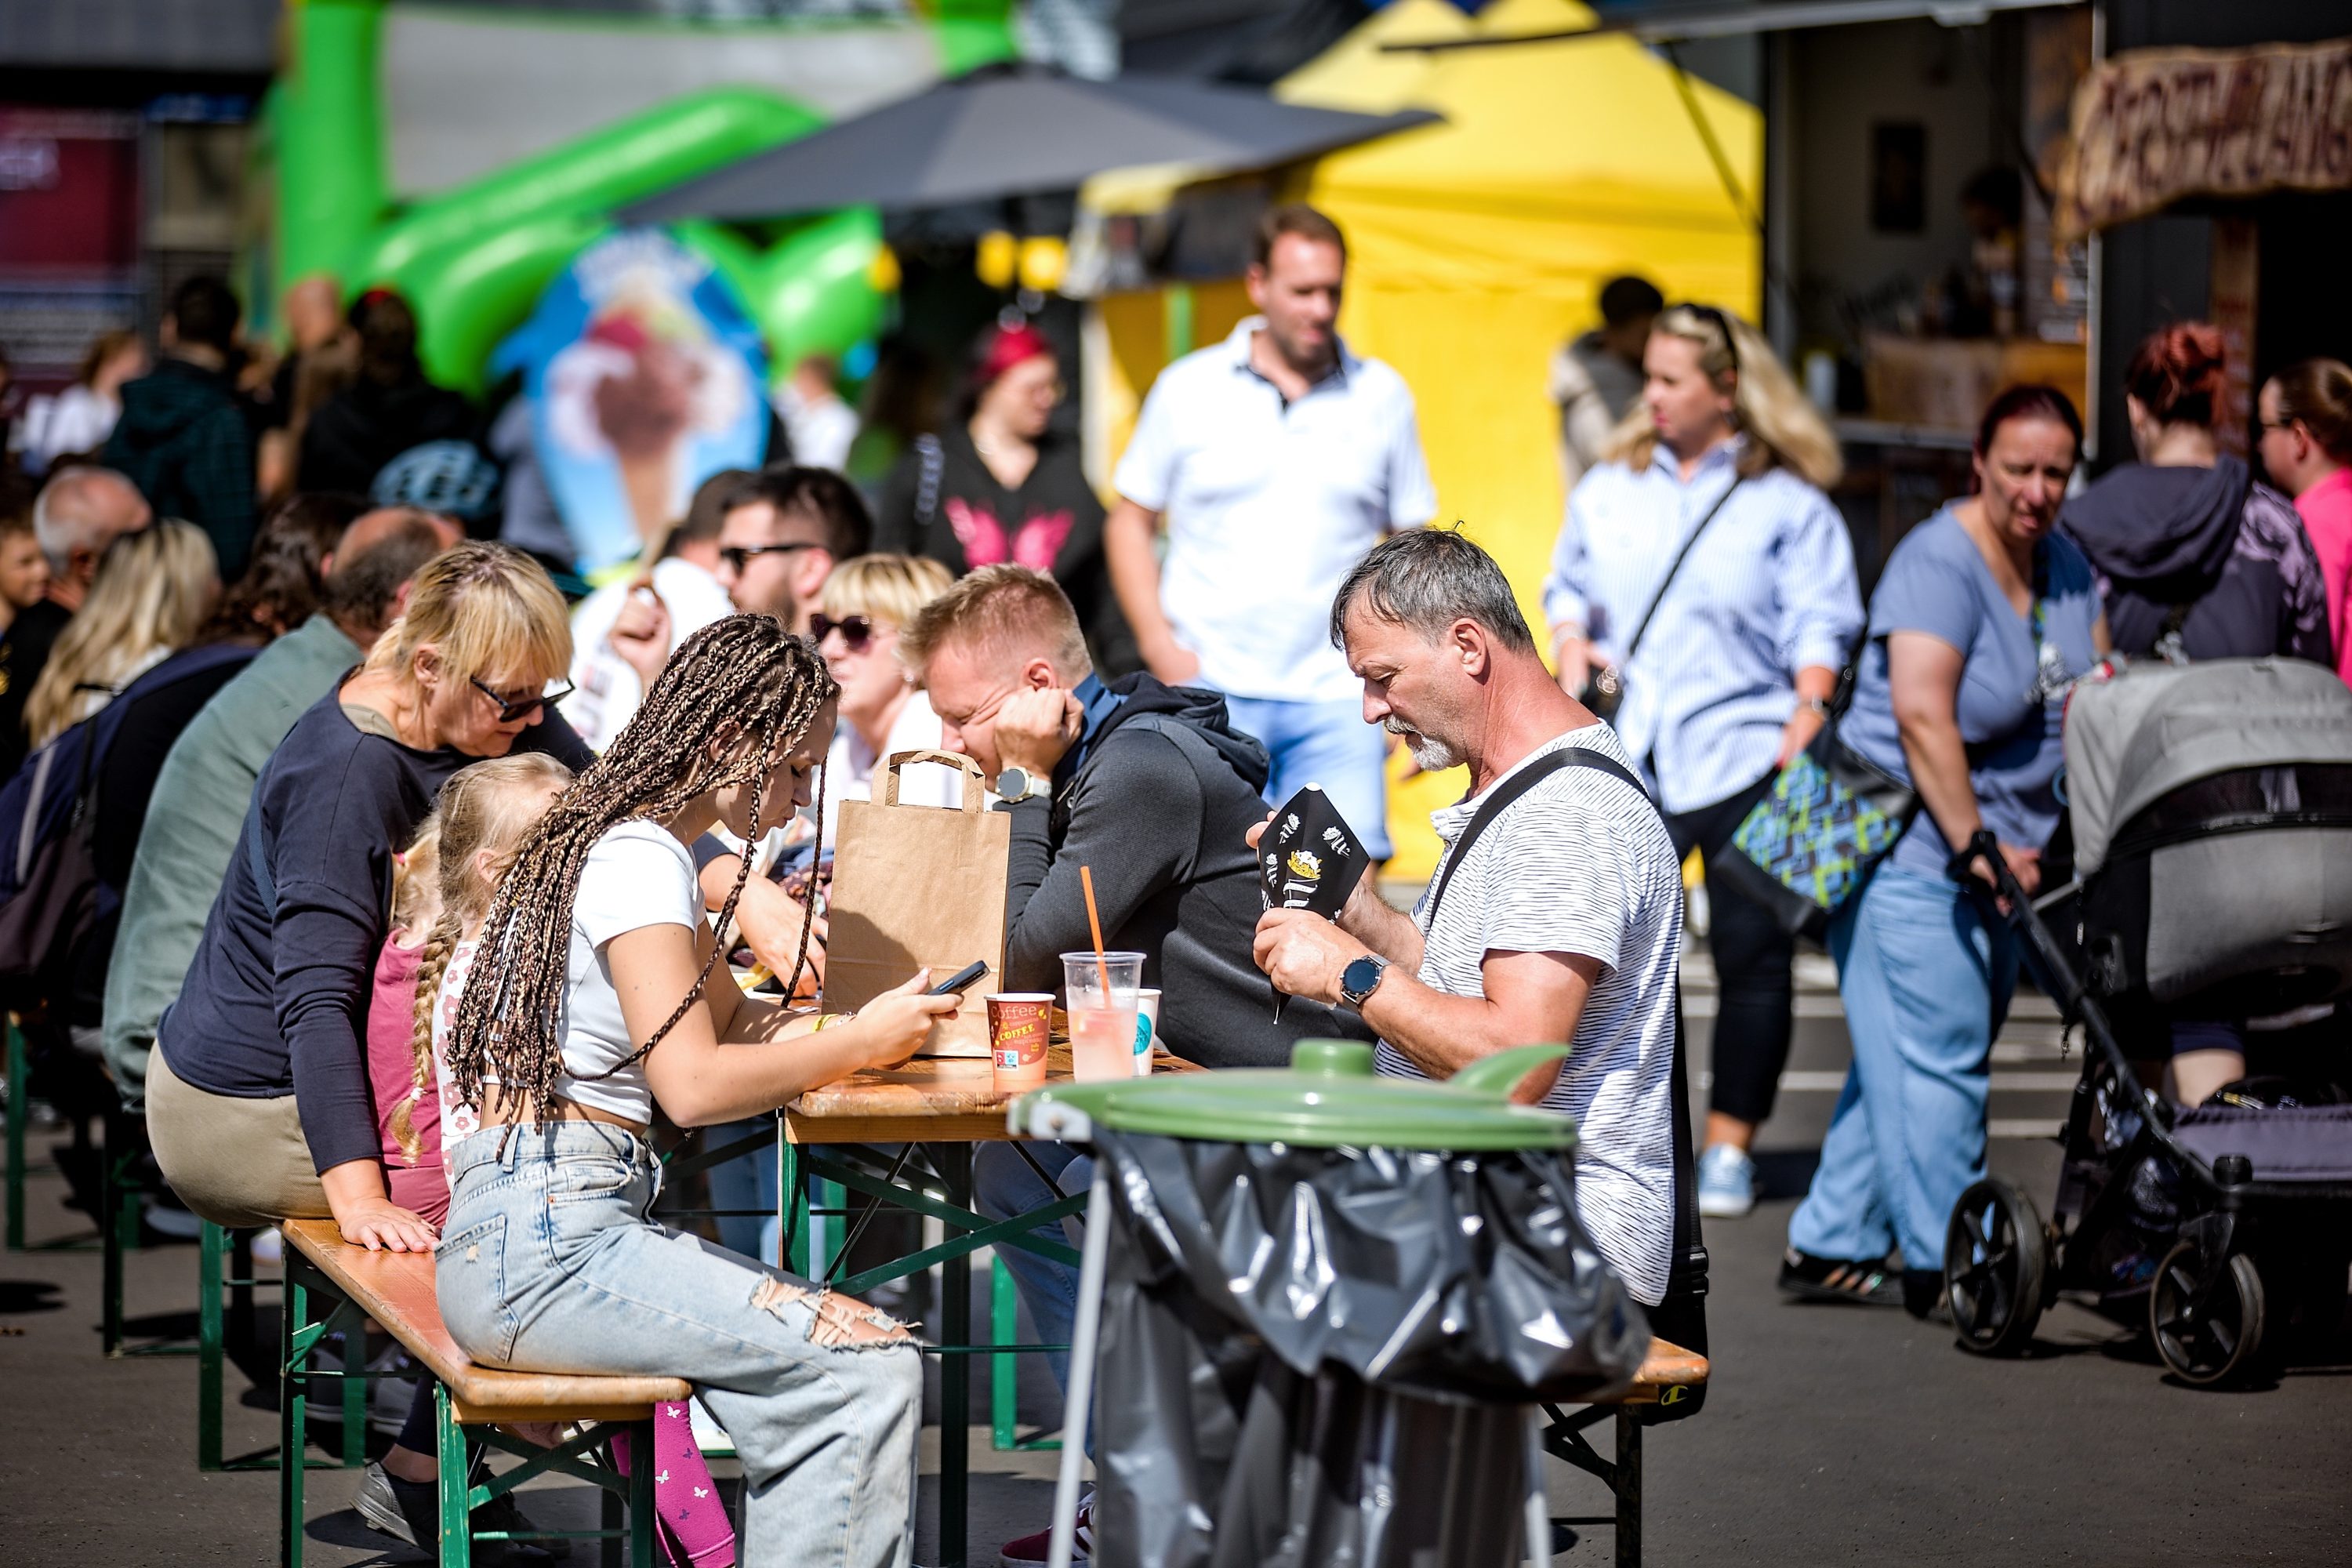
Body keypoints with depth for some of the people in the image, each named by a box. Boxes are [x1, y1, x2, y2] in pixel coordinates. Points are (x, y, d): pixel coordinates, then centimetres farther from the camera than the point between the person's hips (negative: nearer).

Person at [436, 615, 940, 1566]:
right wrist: (859, 1046, -6)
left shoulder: (634, 845, 21)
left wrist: (865, 1024, 15)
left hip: (527, 1236, 10)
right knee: (872, 1366, -17)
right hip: (544, 1245, -10)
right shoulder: (640, 859, -11)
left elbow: (726, 1017, 29)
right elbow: (694, 1083, -17)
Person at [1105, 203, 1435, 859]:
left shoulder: (1382, 397, 8)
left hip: (1336, 693, 1)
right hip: (1211, 689, -1)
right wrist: (1159, 645, -2)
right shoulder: (1189, 389, 5)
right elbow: (1129, 521, 10)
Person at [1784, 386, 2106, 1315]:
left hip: (2002, 846, 8)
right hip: (1912, 845, -8)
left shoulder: (2063, 561, 10)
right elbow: (1922, 716, -24)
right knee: (1937, 1057, -8)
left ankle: (1829, 1249, 17)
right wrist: (1976, 845, -26)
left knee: (1906, 1059, 10)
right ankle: (1946, 1265, -3)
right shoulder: (1939, 563, -16)